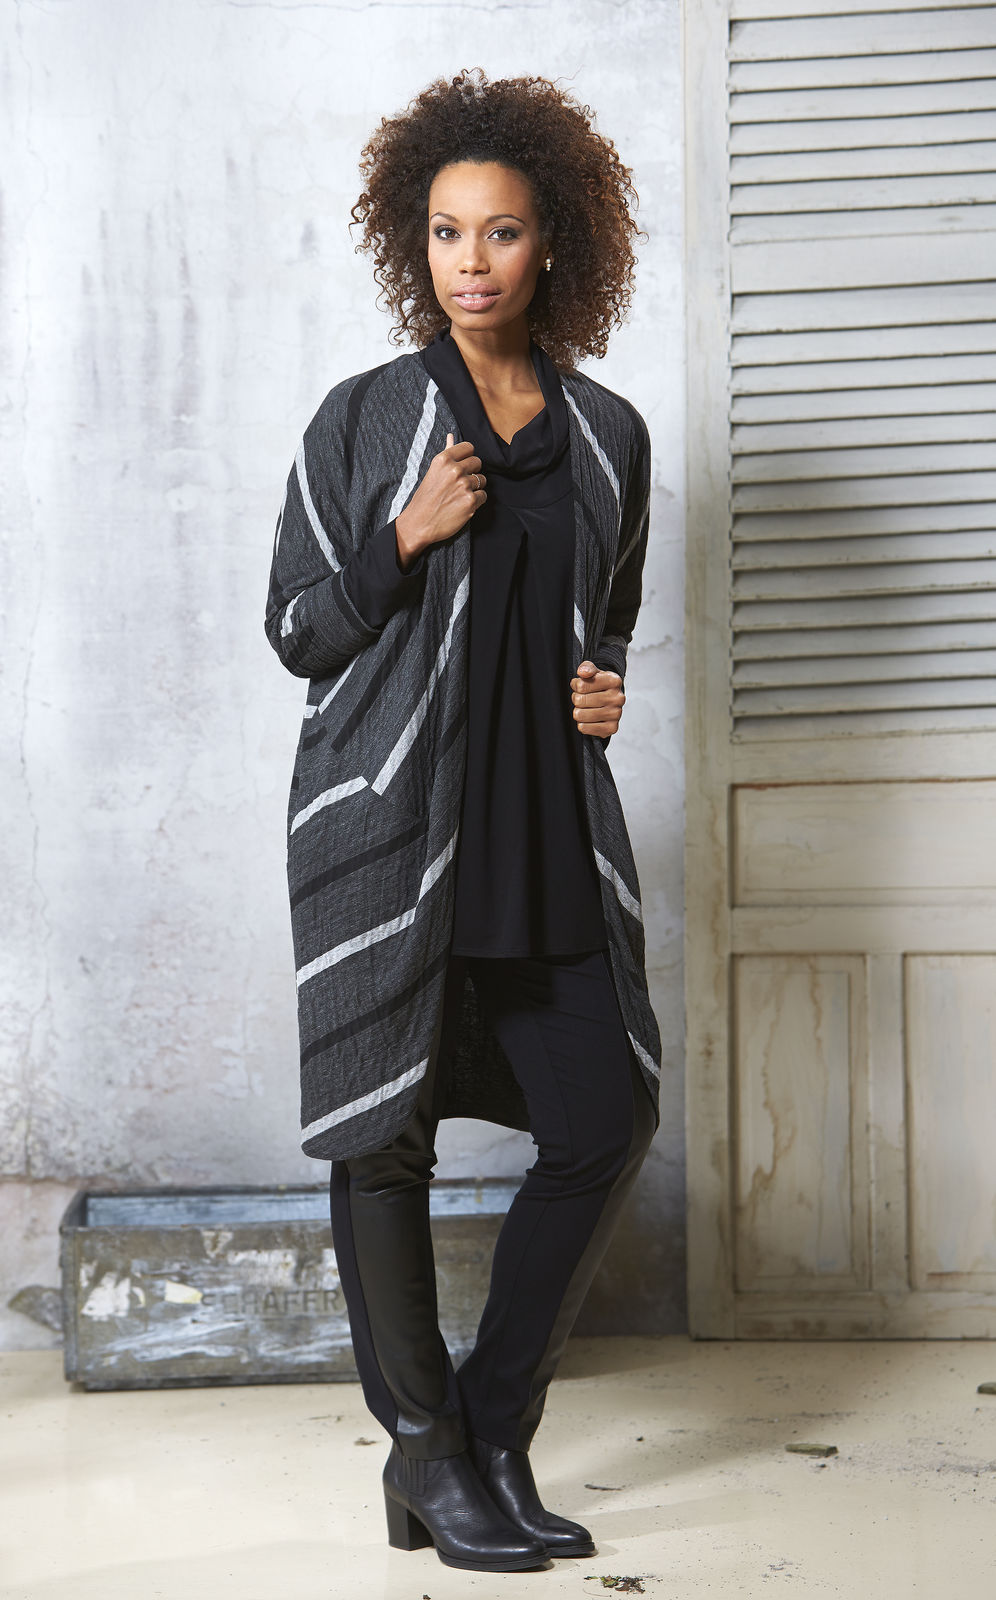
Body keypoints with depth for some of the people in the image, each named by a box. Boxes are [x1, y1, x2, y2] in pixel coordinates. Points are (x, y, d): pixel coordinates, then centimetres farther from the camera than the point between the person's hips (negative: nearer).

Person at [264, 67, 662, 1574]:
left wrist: (609, 688, 3)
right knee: (387, 1134, 1)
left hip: (550, 825, 4)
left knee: (608, 1120, 0)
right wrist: (405, 539, -12)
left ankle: (496, 1433, 17)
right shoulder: (363, 419, 2)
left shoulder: (609, 433, 11)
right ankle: (427, 1455, 17)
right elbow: (296, 628, 2)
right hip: (386, 817, -3)